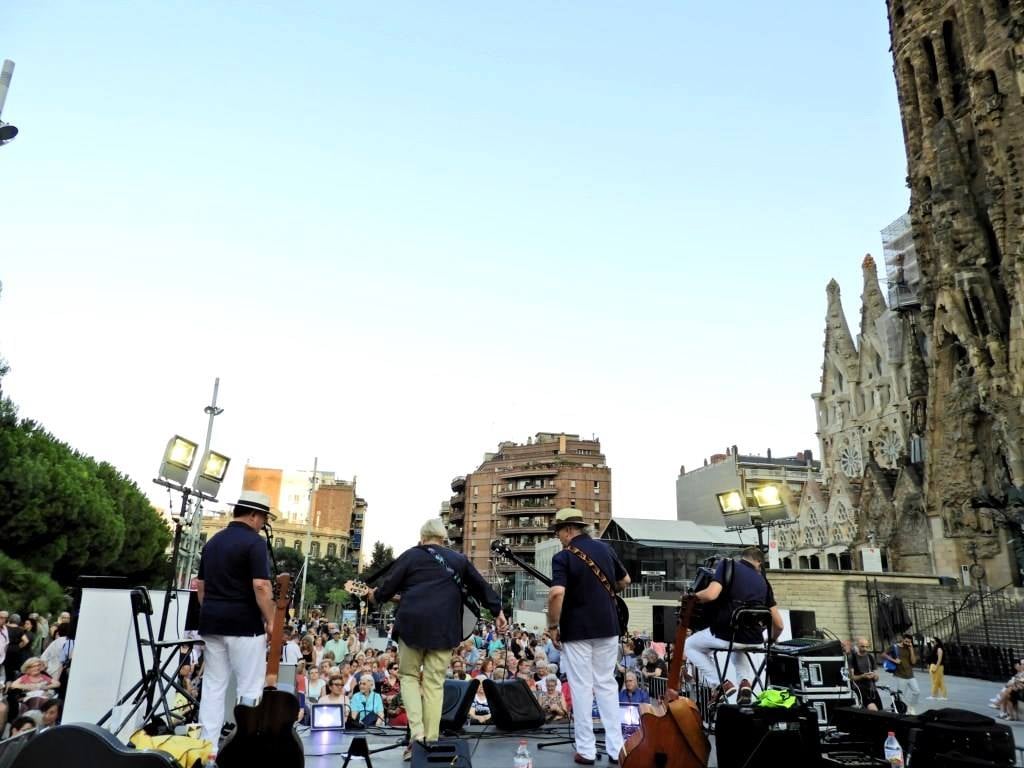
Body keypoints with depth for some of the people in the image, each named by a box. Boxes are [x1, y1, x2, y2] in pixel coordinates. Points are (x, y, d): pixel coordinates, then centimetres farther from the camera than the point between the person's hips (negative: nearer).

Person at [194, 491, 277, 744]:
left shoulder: (213, 541, 13)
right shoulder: (254, 542, -12)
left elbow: (200, 585, 17)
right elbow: (260, 585, -20)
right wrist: (270, 619, -10)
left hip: (212, 622, 8)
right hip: (244, 624, -7)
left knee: (213, 685, 11)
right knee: (250, 688, 1)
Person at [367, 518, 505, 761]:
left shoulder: (411, 555, 7)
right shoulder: (458, 559, 14)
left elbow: (389, 585, 7)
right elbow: (481, 586, 16)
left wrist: (376, 595, 28)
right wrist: (498, 610, 22)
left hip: (412, 622, -1)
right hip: (443, 626, 2)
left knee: (408, 675, 13)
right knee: (434, 683, 8)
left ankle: (417, 734, -2)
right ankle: (430, 741, 8)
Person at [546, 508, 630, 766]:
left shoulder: (563, 557, -13)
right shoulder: (605, 548, 6)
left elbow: (557, 593, -26)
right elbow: (625, 581, 18)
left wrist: (553, 626, -14)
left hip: (577, 629, -5)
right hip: (608, 626, 5)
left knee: (581, 687, 4)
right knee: (607, 684, 13)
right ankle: (616, 747, 13)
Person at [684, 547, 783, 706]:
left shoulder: (727, 565, 1)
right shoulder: (763, 581, 14)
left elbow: (710, 594, -17)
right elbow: (778, 624, 13)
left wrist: (692, 597, 4)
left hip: (726, 633, -5)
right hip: (753, 639, 5)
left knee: (690, 645, 24)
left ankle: (722, 682, 6)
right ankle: (745, 681, 14)